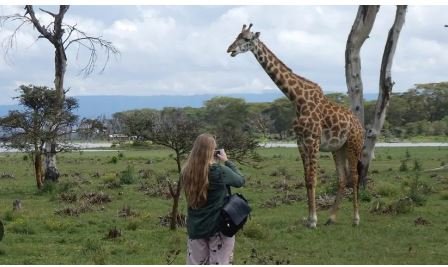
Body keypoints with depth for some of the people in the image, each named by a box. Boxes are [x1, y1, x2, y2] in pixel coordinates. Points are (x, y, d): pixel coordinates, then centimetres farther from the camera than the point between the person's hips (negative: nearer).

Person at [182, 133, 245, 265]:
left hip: (196, 227, 4)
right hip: (219, 225, -4)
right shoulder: (219, 171, -18)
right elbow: (240, 181, 0)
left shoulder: (187, 172, -6)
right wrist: (226, 161, 7)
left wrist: (213, 161, 8)